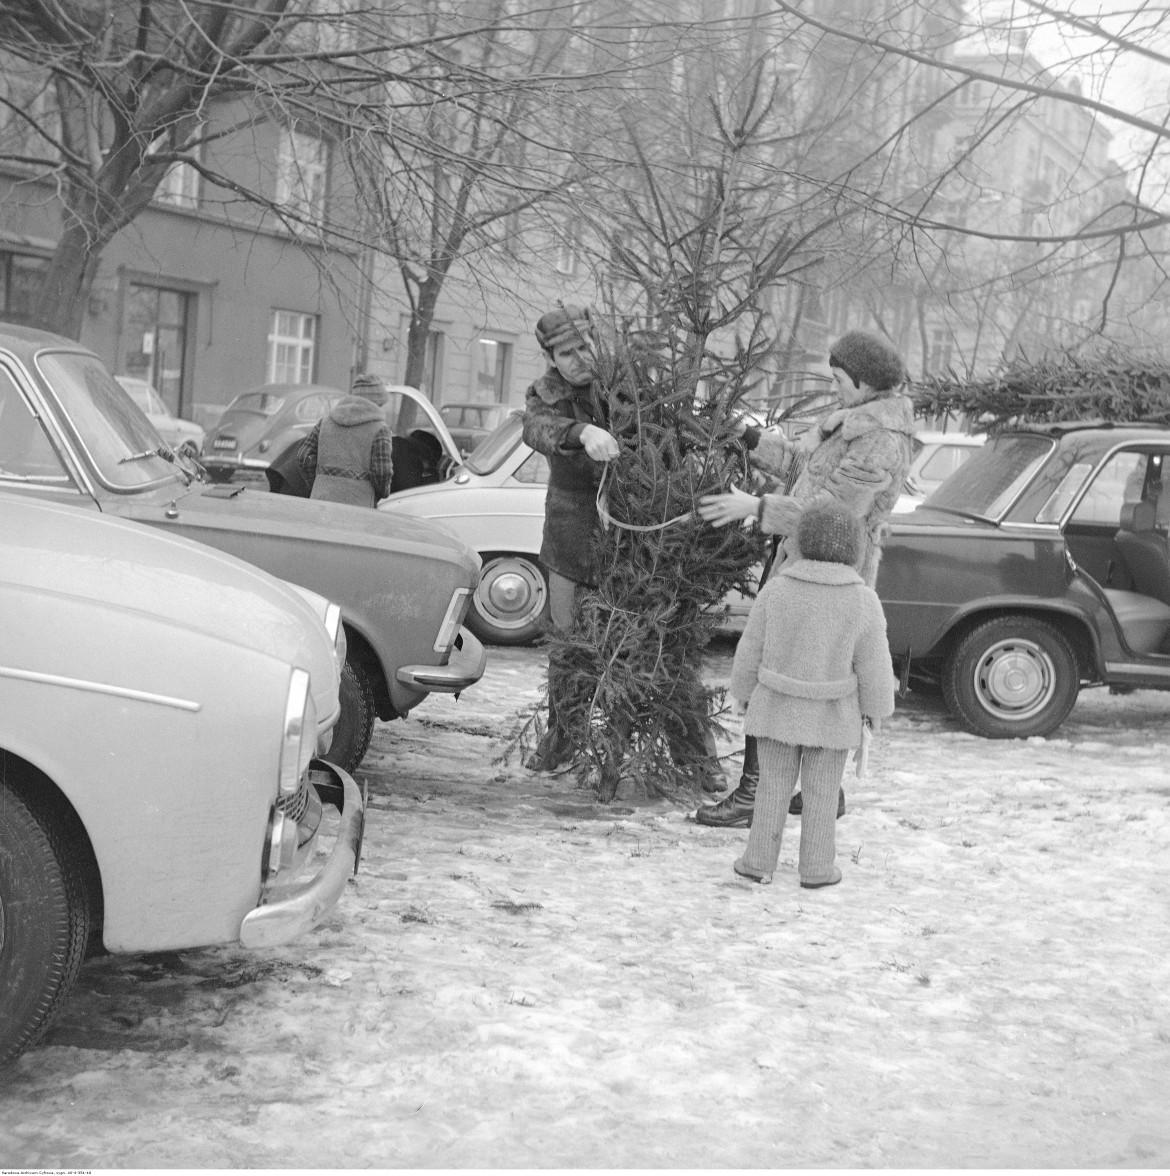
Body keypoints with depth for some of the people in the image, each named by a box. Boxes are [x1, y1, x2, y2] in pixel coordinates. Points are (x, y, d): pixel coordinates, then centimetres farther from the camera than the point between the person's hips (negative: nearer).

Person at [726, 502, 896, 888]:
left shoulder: (776, 590, -10)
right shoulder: (863, 601, -13)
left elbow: (750, 650, -2)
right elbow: (874, 666, -7)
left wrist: (744, 692, 13)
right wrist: (876, 708, 8)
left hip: (777, 708, 1)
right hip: (832, 714, -1)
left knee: (774, 787, 12)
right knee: (821, 793, 10)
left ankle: (759, 861, 15)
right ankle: (816, 869, 16)